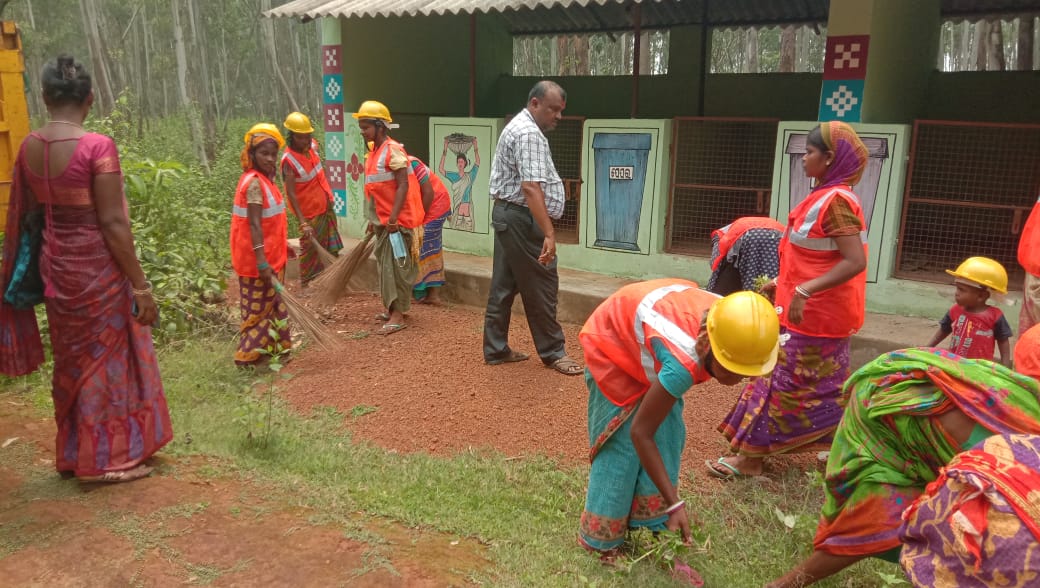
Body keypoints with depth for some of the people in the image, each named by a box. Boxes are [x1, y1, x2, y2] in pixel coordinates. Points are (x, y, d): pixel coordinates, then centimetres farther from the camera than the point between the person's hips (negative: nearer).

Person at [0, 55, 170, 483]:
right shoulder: (97, 146, -18)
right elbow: (113, 224, -19)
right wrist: (141, 286, -13)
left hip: (55, 264, 7)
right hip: (96, 265, -7)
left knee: (71, 360, 20)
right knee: (107, 358, 7)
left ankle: (72, 453, 33)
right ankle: (107, 458, 18)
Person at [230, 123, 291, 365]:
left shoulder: (264, 180, 9)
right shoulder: (254, 183, -19)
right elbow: (254, 225, -24)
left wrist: (282, 246, 25)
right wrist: (262, 261, -27)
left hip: (269, 256, 9)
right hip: (259, 259, -9)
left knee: (271, 303, 18)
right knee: (259, 306, 1)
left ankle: (270, 346, 30)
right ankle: (250, 354, 12)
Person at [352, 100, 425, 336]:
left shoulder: (393, 150, -15)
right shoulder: (374, 151, 13)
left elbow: (403, 185, -20)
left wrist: (393, 217, -25)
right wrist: (374, 219, 19)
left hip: (396, 220, -9)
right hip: (382, 220, 9)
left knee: (395, 266, -6)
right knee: (385, 265, 14)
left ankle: (398, 316, -1)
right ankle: (393, 308, 25)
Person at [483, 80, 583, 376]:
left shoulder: (519, 127, 18)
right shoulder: (529, 133, -17)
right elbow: (531, 187, -28)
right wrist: (549, 233, -33)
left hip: (507, 214, 11)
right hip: (522, 218, -11)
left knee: (504, 284, 12)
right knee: (541, 286, -1)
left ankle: (495, 349, 19)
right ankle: (553, 352, 9)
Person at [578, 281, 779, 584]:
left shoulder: (729, 323, -24)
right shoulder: (684, 362, -44)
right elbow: (640, 433, -35)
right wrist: (675, 503, -30)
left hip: (643, 325, 7)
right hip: (613, 343, -7)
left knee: (668, 436, 3)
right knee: (621, 445, -6)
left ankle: (652, 527, 16)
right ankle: (599, 540, 9)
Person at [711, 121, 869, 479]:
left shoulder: (835, 200, -19)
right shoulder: (828, 198, 11)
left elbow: (855, 262, -27)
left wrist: (804, 291, -34)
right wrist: (783, 284, 18)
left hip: (813, 315, -10)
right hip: (821, 313, 10)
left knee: (784, 381, -1)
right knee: (823, 386, 17)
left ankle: (750, 457, 9)